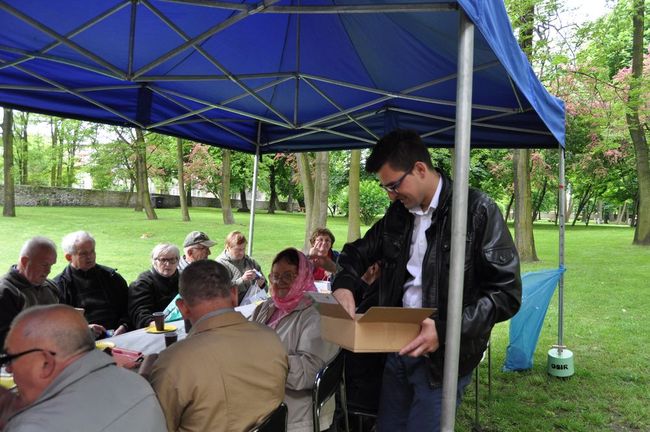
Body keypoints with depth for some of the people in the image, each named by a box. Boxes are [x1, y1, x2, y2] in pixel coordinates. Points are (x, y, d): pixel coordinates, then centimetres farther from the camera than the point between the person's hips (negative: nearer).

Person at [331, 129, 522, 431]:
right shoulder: (398, 213, 6)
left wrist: (446, 330, -25)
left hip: (444, 356, -6)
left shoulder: (477, 210, -13)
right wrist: (344, 284, -5)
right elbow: (358, 251, 18)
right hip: (398, 348, 6)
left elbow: (507, 292, -15)